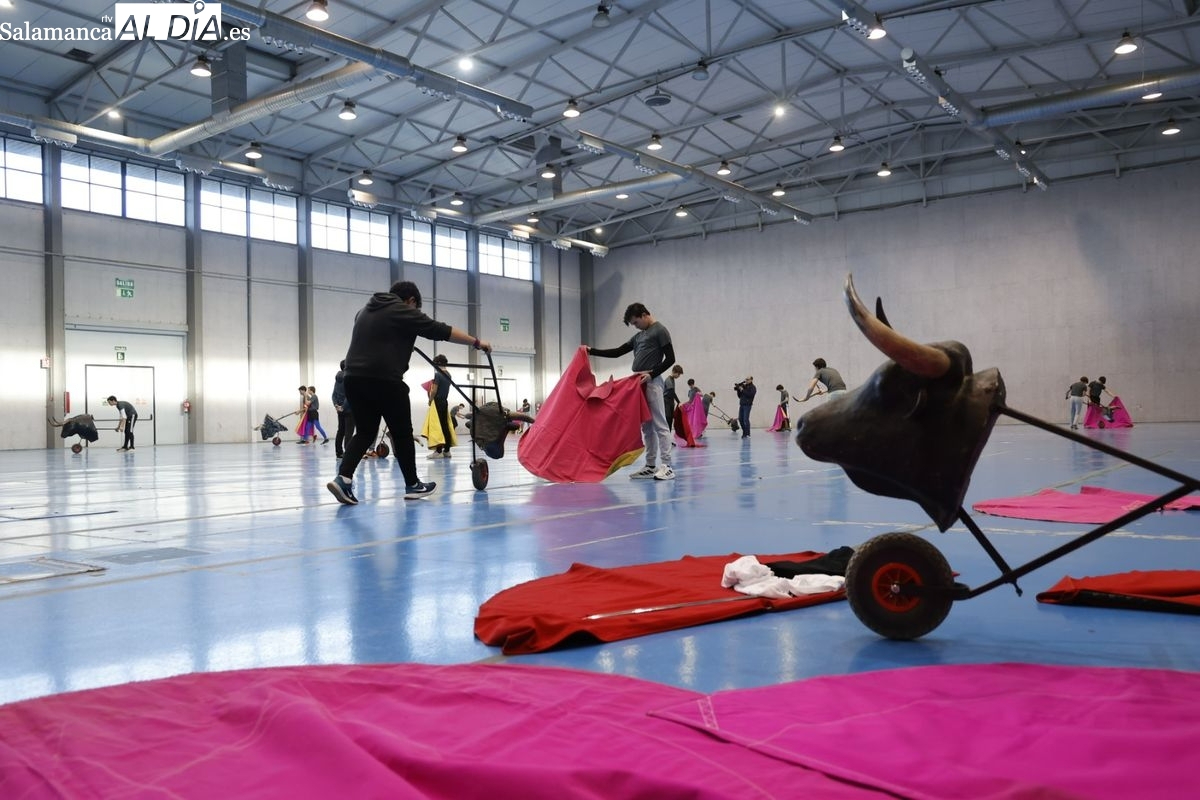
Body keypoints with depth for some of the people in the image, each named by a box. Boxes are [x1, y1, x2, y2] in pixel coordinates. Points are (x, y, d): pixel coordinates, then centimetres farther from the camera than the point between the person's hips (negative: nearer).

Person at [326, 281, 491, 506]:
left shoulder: (366, 310, 22)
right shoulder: (403, 311, -2)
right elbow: (441, 331, -4)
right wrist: (476, 342, 1)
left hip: (354, 378, 7)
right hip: (384, 380, -7)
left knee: (365, 433, 12)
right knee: (402, 434, 7)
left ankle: (343, 478, -5)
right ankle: (413, 485, 18)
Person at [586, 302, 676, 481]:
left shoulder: (660, 331, -2)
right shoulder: (638, 336, 22)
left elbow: (670, 358, -9)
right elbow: (617, 352, 22)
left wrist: (651, 374, -18)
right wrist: (592, 351, 15)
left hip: (652, 383, -8)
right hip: (638, 385, 8)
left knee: (660, 424, -10)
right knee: (646, 426, 7)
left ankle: (666, 466, -11)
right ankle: (651, 466, 10)